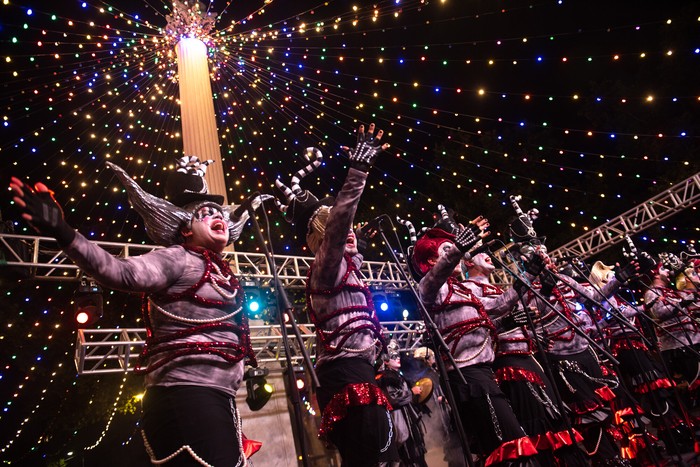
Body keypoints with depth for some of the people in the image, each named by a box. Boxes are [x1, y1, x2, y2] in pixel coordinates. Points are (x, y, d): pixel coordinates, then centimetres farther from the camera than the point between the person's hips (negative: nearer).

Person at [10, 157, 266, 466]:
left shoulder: (221, 272, 16)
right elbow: (121, 272, -23)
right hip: (186, 395, -8)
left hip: (215, 398, 8)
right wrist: (63, 233, -31)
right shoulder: (177, 258, -5)